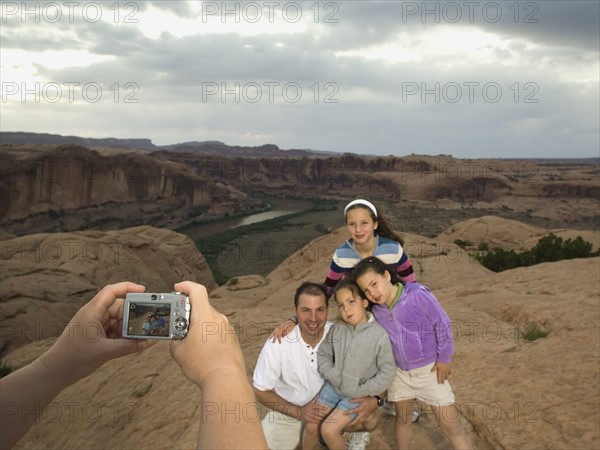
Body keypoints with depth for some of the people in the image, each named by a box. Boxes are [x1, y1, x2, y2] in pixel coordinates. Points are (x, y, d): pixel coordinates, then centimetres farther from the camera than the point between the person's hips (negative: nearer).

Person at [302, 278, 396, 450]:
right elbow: (322, 355, 3)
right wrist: (334, 377, -12)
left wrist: (363, 391, -16)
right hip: (333, 386, 4)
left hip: (359, 394, -4)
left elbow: (387, 372, -14)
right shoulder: (336, 330, -6)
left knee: (328, 430, -12)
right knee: (310, 427, 0)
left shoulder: (379, 335, -18)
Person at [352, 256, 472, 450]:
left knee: (450, 424, 1)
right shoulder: (376, 311, -8)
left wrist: (444, 359, -10)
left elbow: (442, 324, -16)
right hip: (400, 372, 5)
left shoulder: (417, 295, -25)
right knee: (402, 418, 18)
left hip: (430, 369, -4)